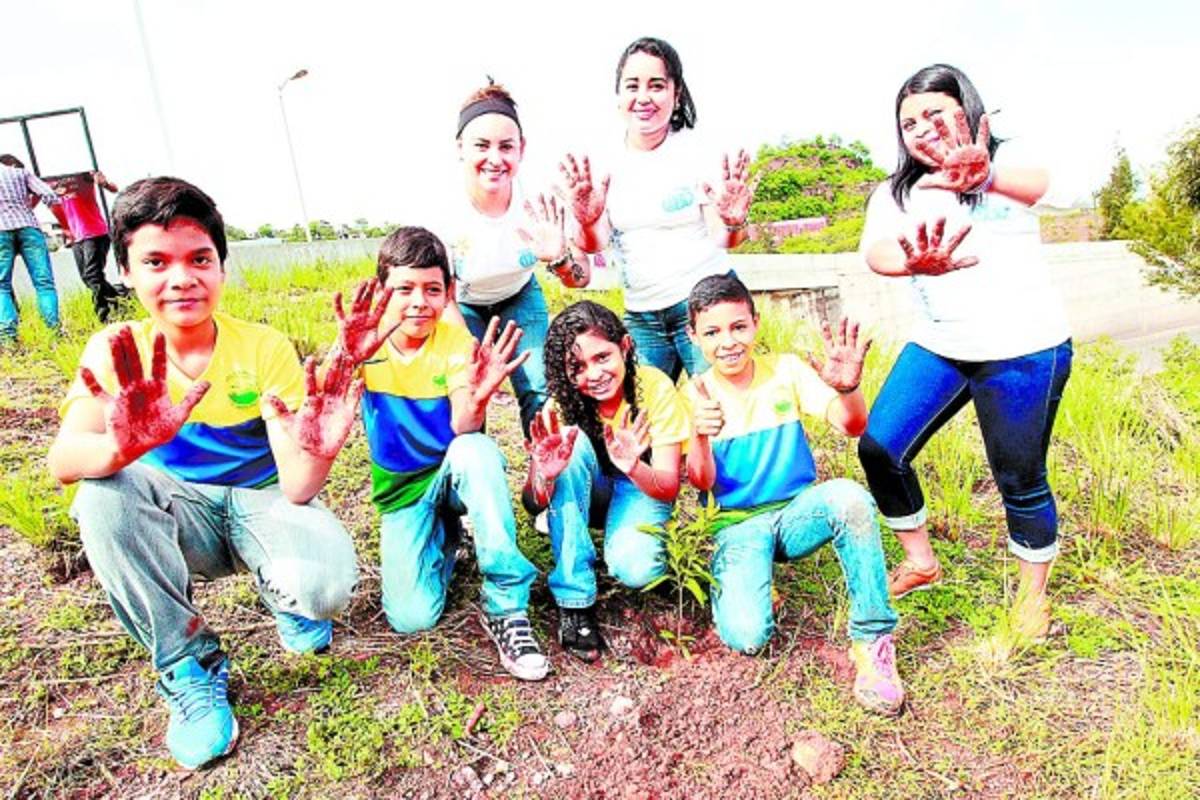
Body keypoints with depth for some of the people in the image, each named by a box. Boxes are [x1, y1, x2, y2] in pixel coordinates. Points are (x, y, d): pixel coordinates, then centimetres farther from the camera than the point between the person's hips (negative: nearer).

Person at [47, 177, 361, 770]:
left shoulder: (264, 348, -16)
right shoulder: (115, 353, -10)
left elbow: (297, 488, -22)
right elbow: (63, 463, -28)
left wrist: (317, 452, -47)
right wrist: (124, 445, -52)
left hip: (259, 503, -2)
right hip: (181, 517, 2)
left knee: (326, 585, -33)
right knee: (104, 493, -30)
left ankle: (283, 592, 8)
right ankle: (189, 666, -12)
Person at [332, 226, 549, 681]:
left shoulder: (456, 341, -14)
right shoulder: (366, 338, -11)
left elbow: (463, 432, -26)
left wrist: (476, 398, -48)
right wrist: (346, 359, -48)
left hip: (455, 474, -1)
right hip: (401, 490, 1)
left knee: (476, 451, -37)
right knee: (411, 618, -17)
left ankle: (505, 605, -24)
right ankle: (443, 540, 18)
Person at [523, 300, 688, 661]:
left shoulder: (655, 387, -26)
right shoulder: (562, 404, -22)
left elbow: (669, 487, -26)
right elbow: (533, 504, -27)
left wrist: (634, 467, -49)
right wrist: (543, 475, -50)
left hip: (641, 490, -2)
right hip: (585, 493, 2)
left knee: (635, 569, -33)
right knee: (574, 444, -32)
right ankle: (574, 600, -24)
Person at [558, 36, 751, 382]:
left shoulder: (697, 150, -6)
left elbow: (722, 239, -9)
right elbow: (593, 244, -2)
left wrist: (733, 223, -31)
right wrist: (585, 221, -24)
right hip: (640, 317, 3)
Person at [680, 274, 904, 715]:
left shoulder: (785, 369, -3)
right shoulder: (695, 394, -4)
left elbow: (852, 426, -14)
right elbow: (702, 483, -13)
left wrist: (847, 388, -37)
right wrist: (698, 435, -35)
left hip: (798, 513, 1)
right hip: (739, 525, -1)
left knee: (849, 497, -35)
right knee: (746, 636, -25)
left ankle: (872, 640, -19)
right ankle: (735, 581, 12)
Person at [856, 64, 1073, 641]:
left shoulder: (1006, 161, -3)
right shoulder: (896, 193, 4)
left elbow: (1036, 184, -29)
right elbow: (874, 251, -17)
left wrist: (983, 175, -54)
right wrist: (918, 263, -42)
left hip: (1022, 349, -3)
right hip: (936, 347, 4)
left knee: (1020, 479, 3)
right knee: (879, 449, -4)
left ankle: (1034, 593, 29)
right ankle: (921, 562, 18)